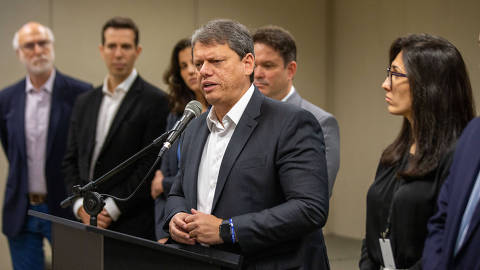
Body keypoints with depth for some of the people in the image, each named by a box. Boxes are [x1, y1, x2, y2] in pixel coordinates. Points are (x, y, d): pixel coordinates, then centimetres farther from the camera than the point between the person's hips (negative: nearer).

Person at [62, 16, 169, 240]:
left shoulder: (155, 101, -4)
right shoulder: (85, 102, 15)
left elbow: (152, 165, -10)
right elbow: (71, 160, 15)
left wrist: (112, 209, -12)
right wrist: (81, 205, -1)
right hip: (88, 224, 5)